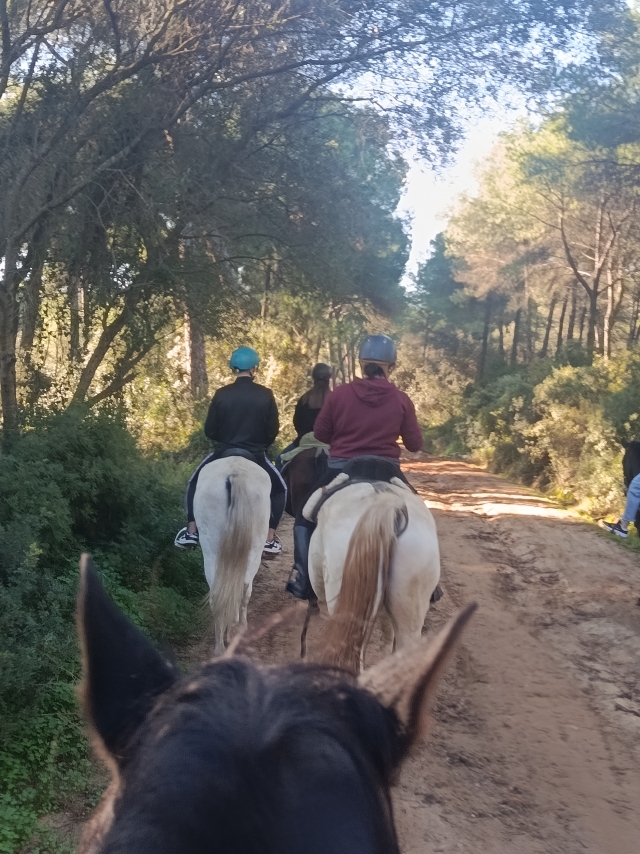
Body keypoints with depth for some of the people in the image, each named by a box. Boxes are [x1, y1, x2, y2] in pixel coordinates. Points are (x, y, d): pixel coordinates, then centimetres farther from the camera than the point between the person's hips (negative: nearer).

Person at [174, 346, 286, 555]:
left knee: (195, 484, 25)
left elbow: (210, 431, 0)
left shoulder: (222, 394, -6)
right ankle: (269, 539, 13)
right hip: (255, 458, 0)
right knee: (279, 490, 23)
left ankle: (191, 533, 18)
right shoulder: (266, 395, -6)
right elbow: (273, 432, -1)